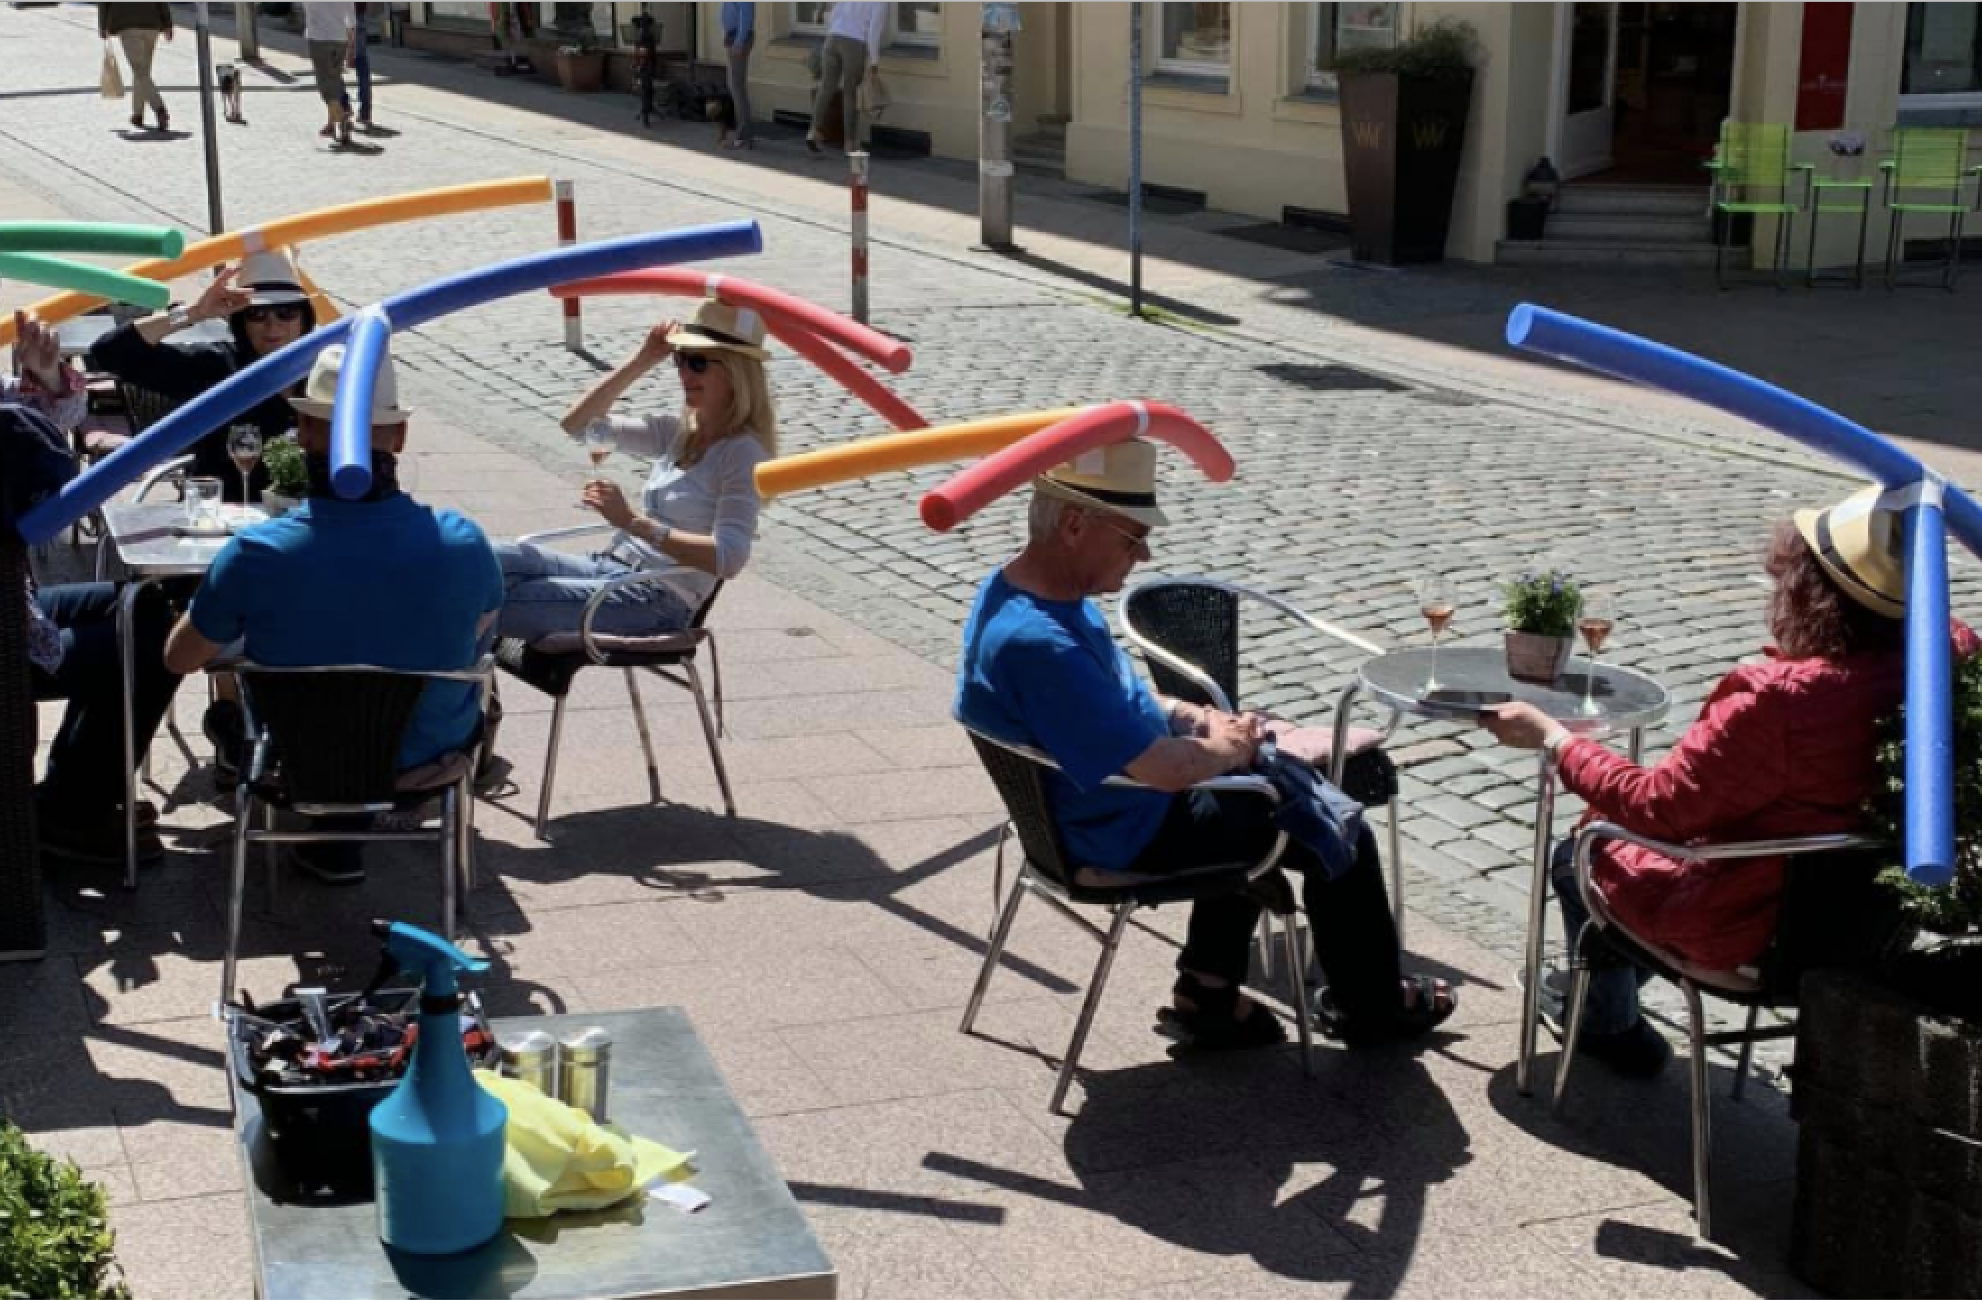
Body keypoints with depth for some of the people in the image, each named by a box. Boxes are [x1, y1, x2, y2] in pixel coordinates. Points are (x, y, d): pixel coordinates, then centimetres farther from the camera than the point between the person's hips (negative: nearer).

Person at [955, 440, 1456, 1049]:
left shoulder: (1015, 588, -4)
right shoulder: (1040, 644, -37)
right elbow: (1168, 769, -34)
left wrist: (1203, 720, -1)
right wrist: (1228, 750, -12)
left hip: (1096, 801, 10)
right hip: (1130, 835, -10)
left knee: (1258, 801, 30)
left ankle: (1209, 994, 31)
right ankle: (1371, 1006, 28)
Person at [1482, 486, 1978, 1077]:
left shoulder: (1776, 700, -36)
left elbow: (1654, 806, -25)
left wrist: (1553, 738, -14)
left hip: (1744, 930, -7)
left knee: (1578, 855, 22)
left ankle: (1613, 1030, 41)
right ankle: (1597, 980, 50)